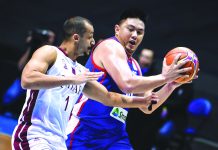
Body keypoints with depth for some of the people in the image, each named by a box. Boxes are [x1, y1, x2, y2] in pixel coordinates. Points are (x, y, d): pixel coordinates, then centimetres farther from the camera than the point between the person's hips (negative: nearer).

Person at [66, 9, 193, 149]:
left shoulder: (134, 65, 18)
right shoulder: (110, 47, -8)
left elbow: (147, 107, 21)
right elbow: (127, 84, -24)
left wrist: (171, 85, 8)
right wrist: (164, 77, -17)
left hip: (115, 135, 8)